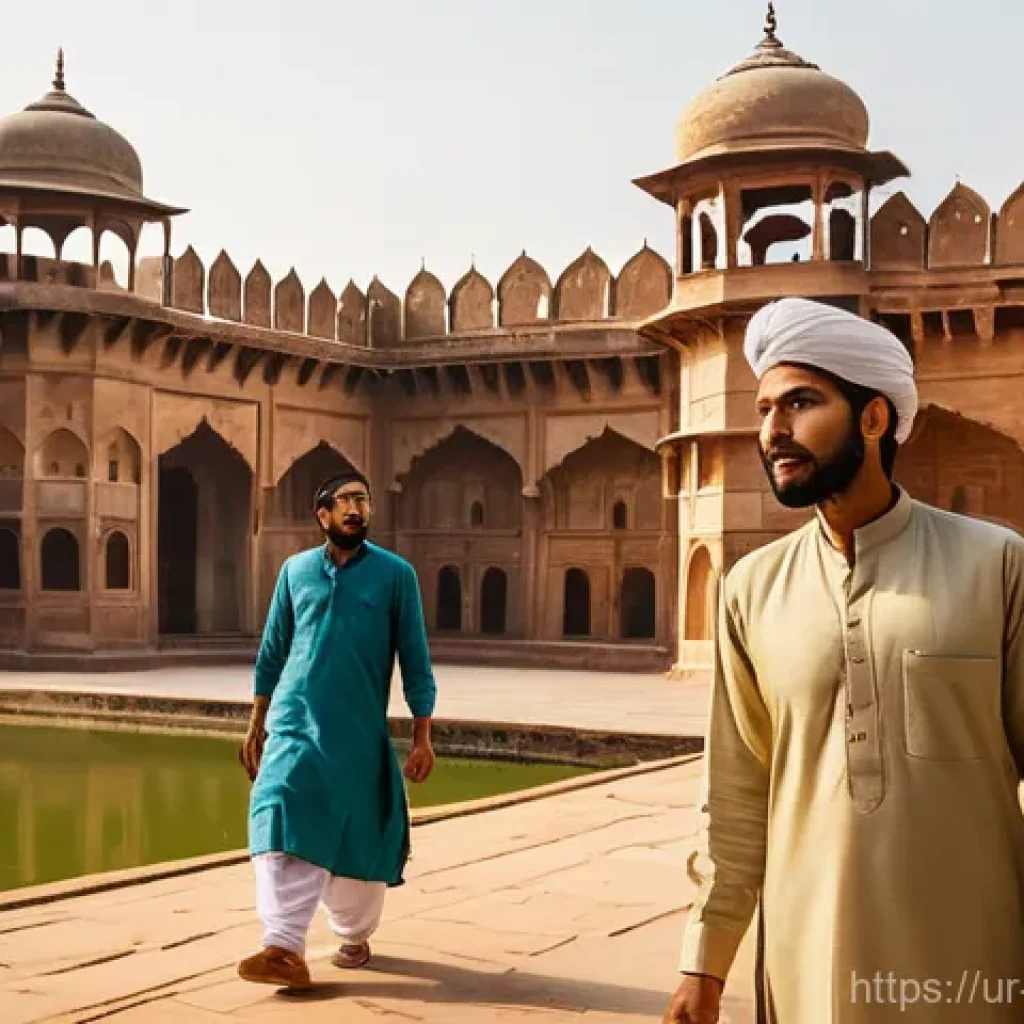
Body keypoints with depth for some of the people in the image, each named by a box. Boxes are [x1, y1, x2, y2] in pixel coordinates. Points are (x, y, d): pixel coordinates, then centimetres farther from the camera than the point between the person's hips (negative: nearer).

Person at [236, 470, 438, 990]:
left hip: (360, 733, -1)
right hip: (294, 724, 1)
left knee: (358, 842, 8)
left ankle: (354, 936, 30)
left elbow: (415, 660, -1)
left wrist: (422, 737, -5)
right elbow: (272, 652, 13)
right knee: (284, 828, -15)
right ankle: (285, 949, -18)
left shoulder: (395, 574, -1)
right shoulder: (295, 570, 6)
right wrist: (256, 725, 12)